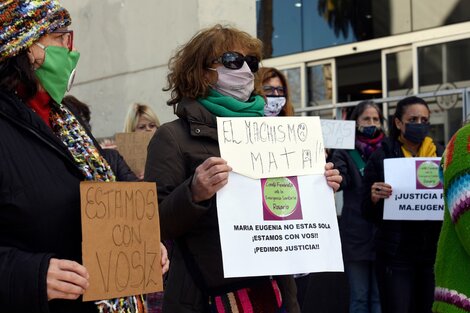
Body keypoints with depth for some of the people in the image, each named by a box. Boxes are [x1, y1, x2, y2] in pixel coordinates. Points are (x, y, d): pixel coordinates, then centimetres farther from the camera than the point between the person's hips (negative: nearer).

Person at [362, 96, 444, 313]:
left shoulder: (441, 155, 7)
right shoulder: (381, 157, 0)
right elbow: (368, 212, 1)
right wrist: (374, 198, -21)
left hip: (434, 250, 3)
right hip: (396, 253, -3)